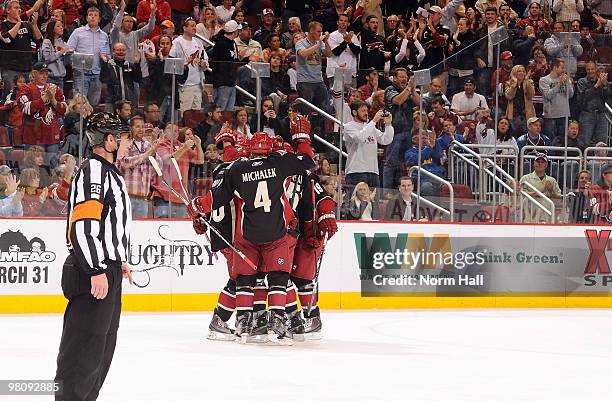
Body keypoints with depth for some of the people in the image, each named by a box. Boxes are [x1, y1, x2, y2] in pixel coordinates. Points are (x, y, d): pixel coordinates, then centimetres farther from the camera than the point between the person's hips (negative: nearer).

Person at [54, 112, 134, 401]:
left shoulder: (109, 172, 19)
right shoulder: (93, 171, -16)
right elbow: (82, 225, -24)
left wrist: (119, 261, 30)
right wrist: (97, 271, -26)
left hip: (107, 269, 11)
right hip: (92, 272, -11)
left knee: (104, 342, 18)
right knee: (86, 343, -11)